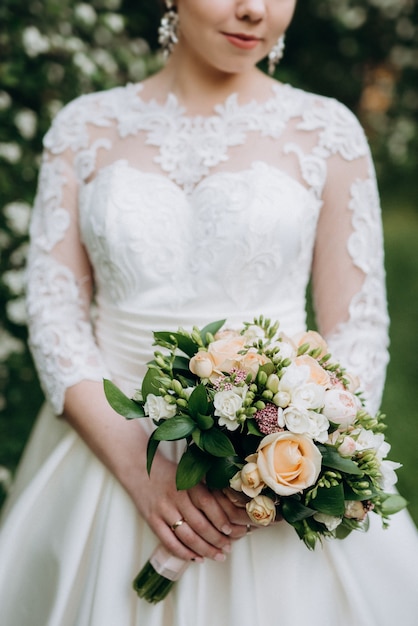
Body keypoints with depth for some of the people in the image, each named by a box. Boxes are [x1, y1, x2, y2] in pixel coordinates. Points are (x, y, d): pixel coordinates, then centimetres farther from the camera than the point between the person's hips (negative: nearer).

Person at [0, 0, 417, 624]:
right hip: (107, 448, 2)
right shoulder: (85, 126, 1)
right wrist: (140, 469, -14)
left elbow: (358, 334, -2)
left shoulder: (327, 131, -2)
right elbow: (54, 313, -2)